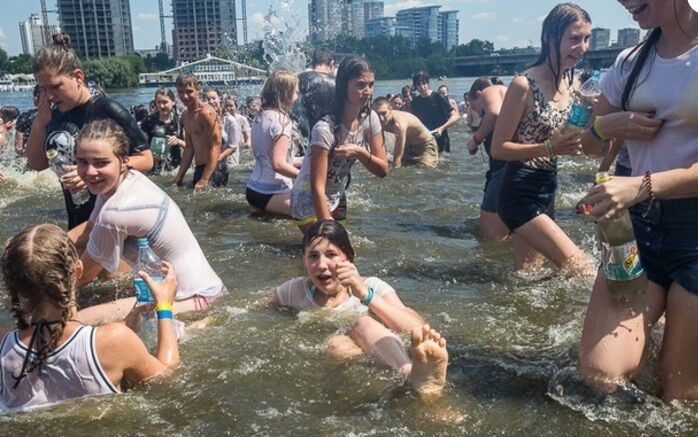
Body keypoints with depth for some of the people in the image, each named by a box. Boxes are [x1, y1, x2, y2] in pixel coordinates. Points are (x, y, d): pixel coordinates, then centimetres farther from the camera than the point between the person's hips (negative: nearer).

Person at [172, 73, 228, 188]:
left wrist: (204, 180, -25)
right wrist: (179, 176, 15)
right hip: (199, 168, 9)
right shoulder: (185, 115, 13)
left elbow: (216, 146, -20)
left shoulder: (207, 112, -15)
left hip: (214, 169, -9)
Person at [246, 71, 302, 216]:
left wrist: (302, 161, 18)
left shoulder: (260, 118, 11)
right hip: (271, 193, -9)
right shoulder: (281, 120, -14)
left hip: (254, 189, 9)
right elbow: (278, 164, -22)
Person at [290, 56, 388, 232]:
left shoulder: (370, 119, -10)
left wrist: (359, 152, -25)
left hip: (337, 198, 6)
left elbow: (383, 170, -7)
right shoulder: (325, 129, -29)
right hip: (311, 201, -6)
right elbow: (317, 187, -30)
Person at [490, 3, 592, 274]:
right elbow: (498, 149, -14)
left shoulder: (570, 83, 7)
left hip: (547, 192, 8)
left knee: (526, 277, 17)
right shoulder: (524, 85, -16)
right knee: (578, 266, -10)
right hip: (520, 195, -8)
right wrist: (549, 149, -25)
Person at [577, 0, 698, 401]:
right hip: (637, 225, 4)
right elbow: (593, 145, 16)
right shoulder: (629, 63, 8)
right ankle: (656, 317, 19)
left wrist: (643, 185, -29)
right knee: (601, 374, -9)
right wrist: (606, 126, -8)